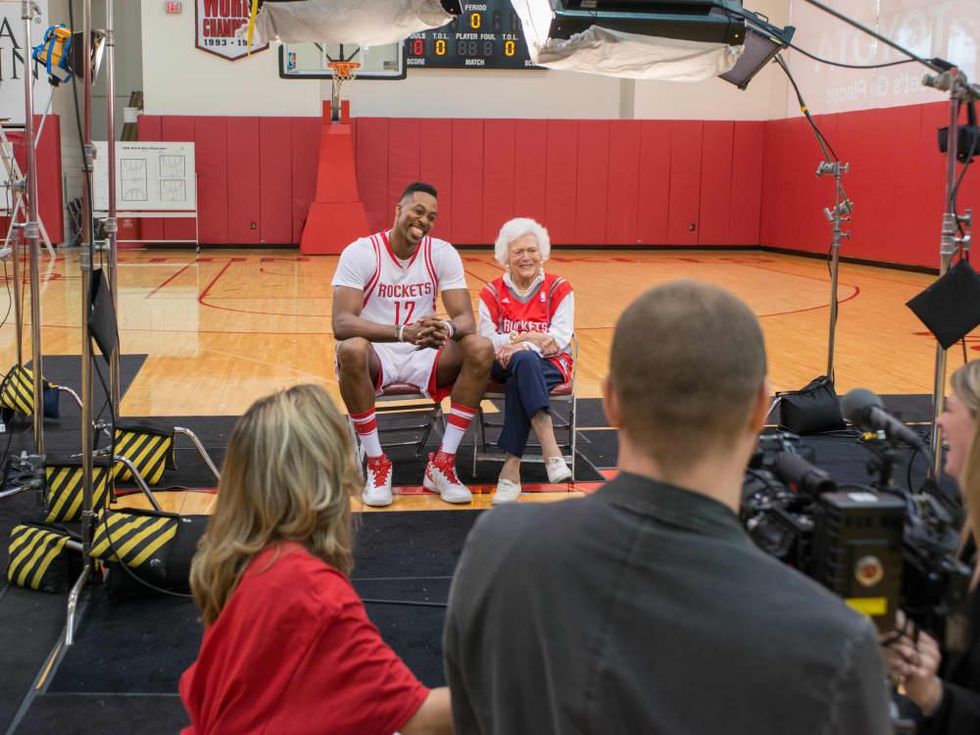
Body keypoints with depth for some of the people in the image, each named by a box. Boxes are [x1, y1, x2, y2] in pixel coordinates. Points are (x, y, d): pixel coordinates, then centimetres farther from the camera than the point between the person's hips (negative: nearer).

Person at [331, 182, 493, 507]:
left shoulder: (442, 253, -3)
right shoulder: (360, 252, -13)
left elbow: (466, 319, -9)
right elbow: (341, 323, -25)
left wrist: (447, 329, -37)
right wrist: (403, 332, -41)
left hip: (423, 356, 3)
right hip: (376, 356, -3)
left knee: (481, 349, -23)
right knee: (352, 350, -38)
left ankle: (442, 464, -15)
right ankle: (377, 464, -20)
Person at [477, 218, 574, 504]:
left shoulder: (559, 289, 3)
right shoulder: (491, 293, 6)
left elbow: (560, 339, -7)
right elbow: (486, 340, -5)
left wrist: (519, 345, -24)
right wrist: (531, 339, -21)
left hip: (550, 364, 0)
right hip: (504, 364, 0)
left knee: (517, 384, -37)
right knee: (525, 360, -38)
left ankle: (511, 468, -37)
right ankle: (550, 451, -48)